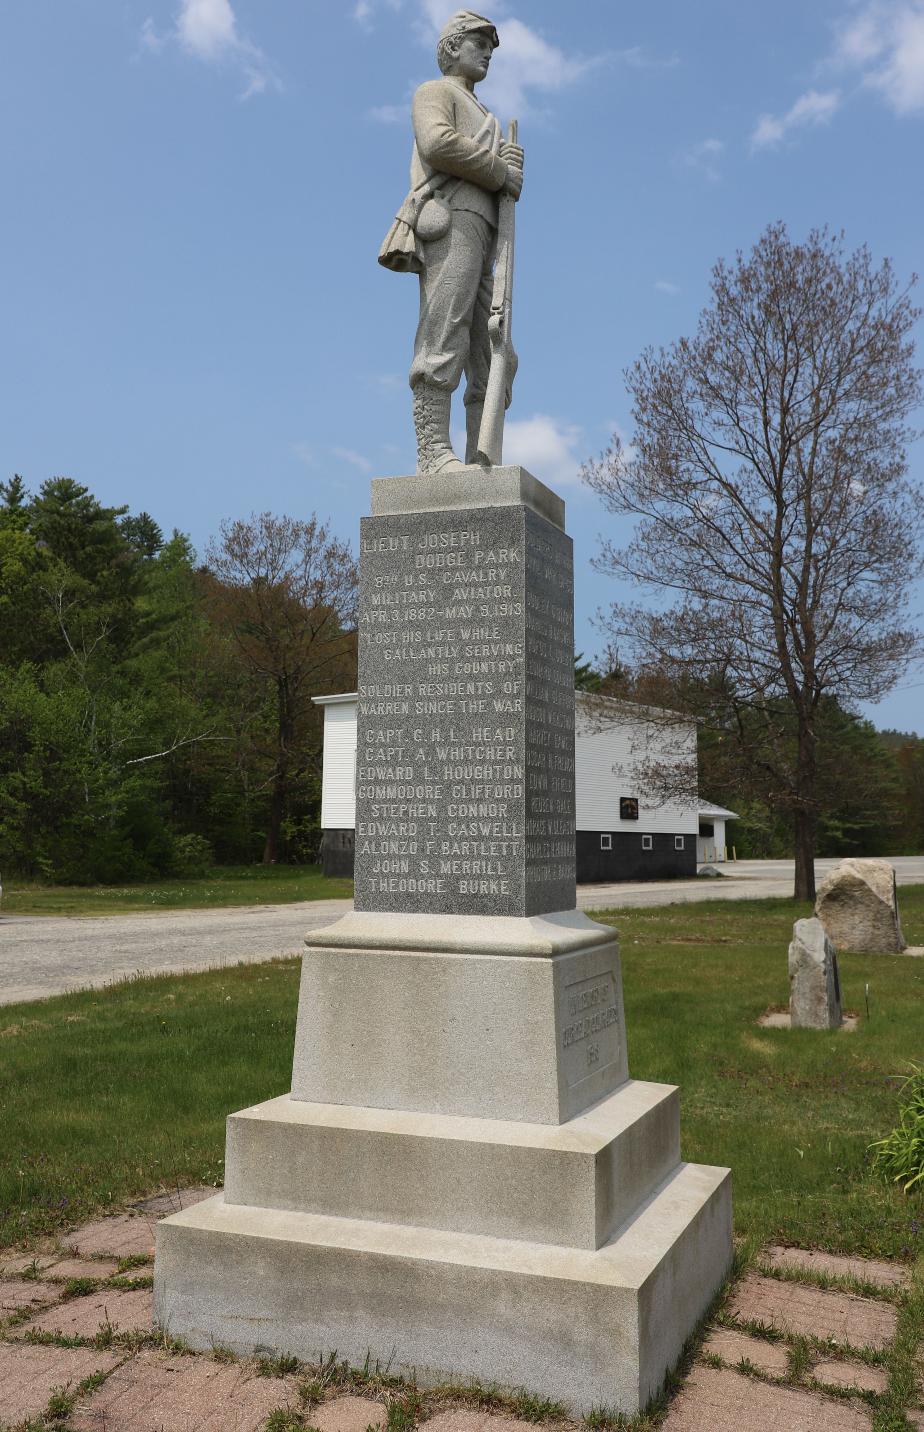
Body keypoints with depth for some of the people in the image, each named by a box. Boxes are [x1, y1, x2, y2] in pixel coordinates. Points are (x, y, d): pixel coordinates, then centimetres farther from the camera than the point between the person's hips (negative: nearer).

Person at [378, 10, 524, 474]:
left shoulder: (480, 118, 39)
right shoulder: (435, 91, 14)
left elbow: (500, 179, 27)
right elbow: (438, 143, -9)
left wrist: (511, 160, 5)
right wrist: (501, 172, -4)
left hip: (481, 235, 8)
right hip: (451, 220, -8)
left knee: (491, 355, -3)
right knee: (444, 335, -22)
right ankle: (433, 451, -31)